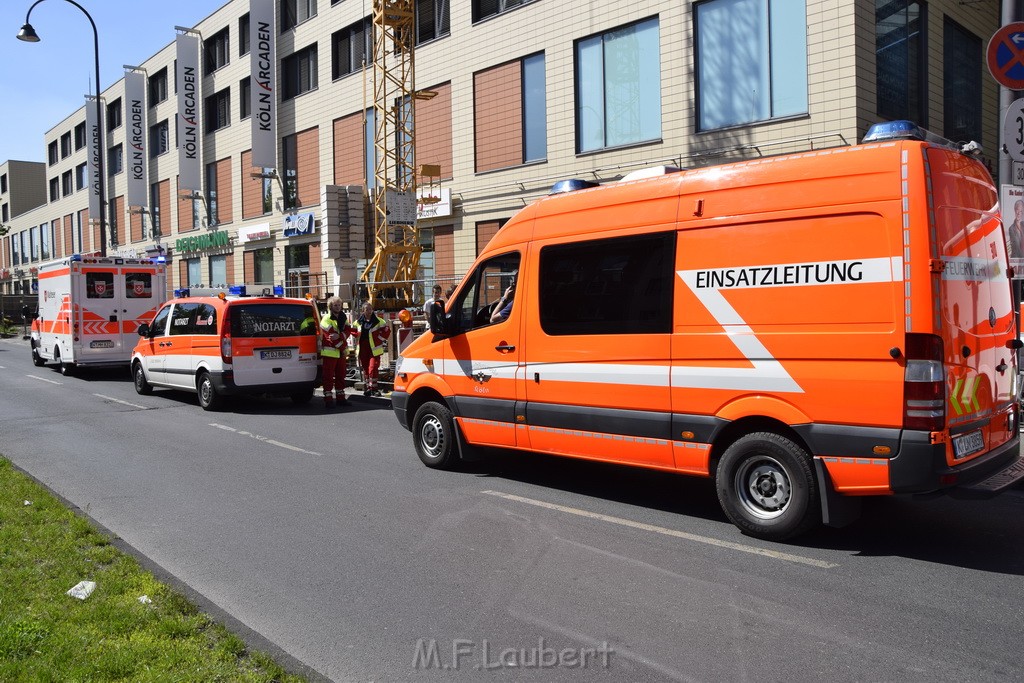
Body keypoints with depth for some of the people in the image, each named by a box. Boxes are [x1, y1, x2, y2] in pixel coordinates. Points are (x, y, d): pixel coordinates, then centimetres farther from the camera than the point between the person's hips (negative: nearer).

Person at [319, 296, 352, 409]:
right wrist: (343, 347, -14)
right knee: (329, 376, -6)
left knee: (341, 375, 12)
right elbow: (332, 337, -17)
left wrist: (340, 336, -22)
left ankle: (341, 398, 20)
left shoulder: (343, 317, 12)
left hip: (341, 352, 7)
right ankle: (328, 399, -4)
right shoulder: (327, 319, -11)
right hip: (330, 352, -7)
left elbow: (348, 331, -2)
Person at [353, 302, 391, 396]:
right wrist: (358, 340, 12)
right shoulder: (359, 322, 7)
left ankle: (373, 388, -5)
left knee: (373, 368, -12)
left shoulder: (378, 321, -3)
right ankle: (367, 387, 20)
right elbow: (354, 332, 23)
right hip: (362, 349, 4)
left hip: (374, 349, -4)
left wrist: (380, 339, 0)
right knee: (365, 369, 10)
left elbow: (387, 330, 4)